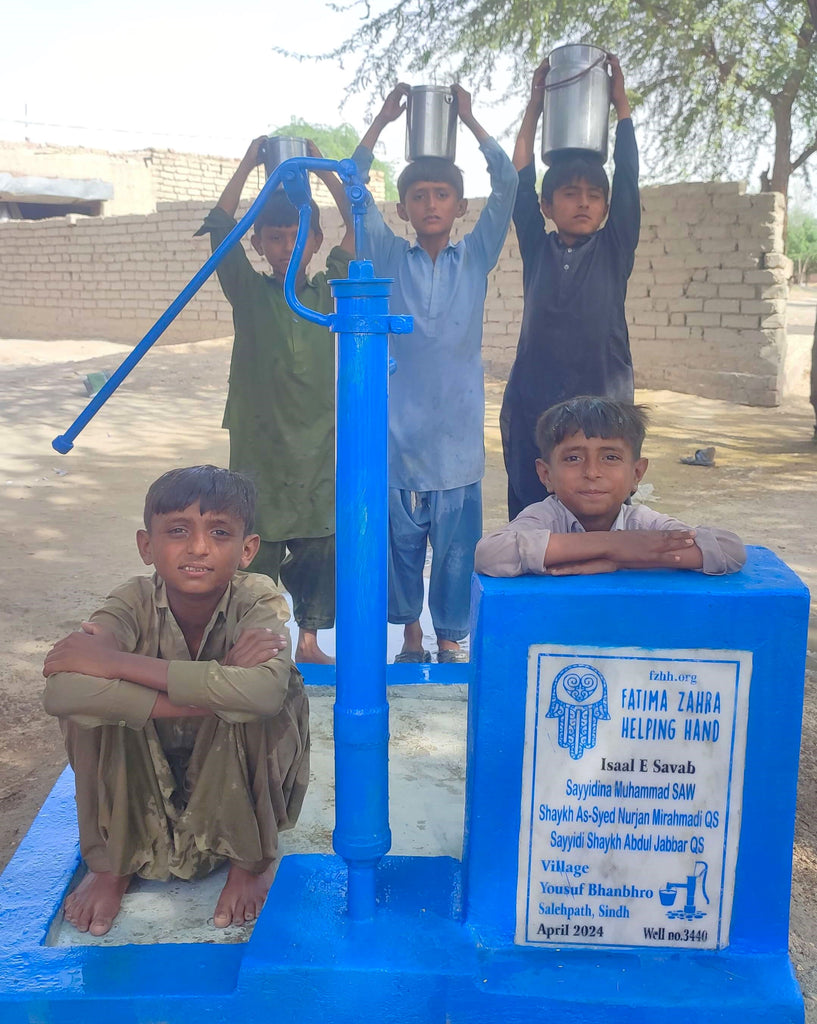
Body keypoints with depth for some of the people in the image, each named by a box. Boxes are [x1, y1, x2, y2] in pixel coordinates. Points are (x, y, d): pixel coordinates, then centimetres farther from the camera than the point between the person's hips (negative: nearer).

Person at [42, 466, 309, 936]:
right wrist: (214, 691, -43)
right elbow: (62, 693, -40)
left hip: (237, 788, -1)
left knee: (282, 691, -31)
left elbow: (262, 691, -47)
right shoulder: (135, 602, -20)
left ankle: (254, 855, -3)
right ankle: (110, 862, -2)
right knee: (90, 696, -26)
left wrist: (115, 661, -41)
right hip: (143, 790, 1)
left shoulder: (259, 601, -23)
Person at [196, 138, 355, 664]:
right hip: (258, 442, -2)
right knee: (257, 545, 2)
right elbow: (220, 226, -7)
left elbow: (359, 229, 0)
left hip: (318, 442, 2)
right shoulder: (249, 292, 3)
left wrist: (323, 169, -3)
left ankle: (309, 638, 22)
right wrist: (249, 162, -7)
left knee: (319, 542, 7)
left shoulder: (328, 292, 7)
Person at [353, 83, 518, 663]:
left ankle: (450, 638, 20)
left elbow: (507, 185, -1)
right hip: (398, 428, 0)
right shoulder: (389, 258, 6)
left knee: (458, 545, 5)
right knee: (402, 541, 8)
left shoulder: (477, 257, 7)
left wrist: (471, 120, 1)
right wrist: (383, 120, -1)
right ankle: (411, 635, 24)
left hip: (457, 434, 0)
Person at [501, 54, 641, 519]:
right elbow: (520, 180, 5)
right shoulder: (537, 249, 9)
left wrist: (621, 102, 3)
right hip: (530, 408, 1)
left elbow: (628, 179, 1)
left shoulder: (615, 250, 7)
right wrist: (535, 104, 6)